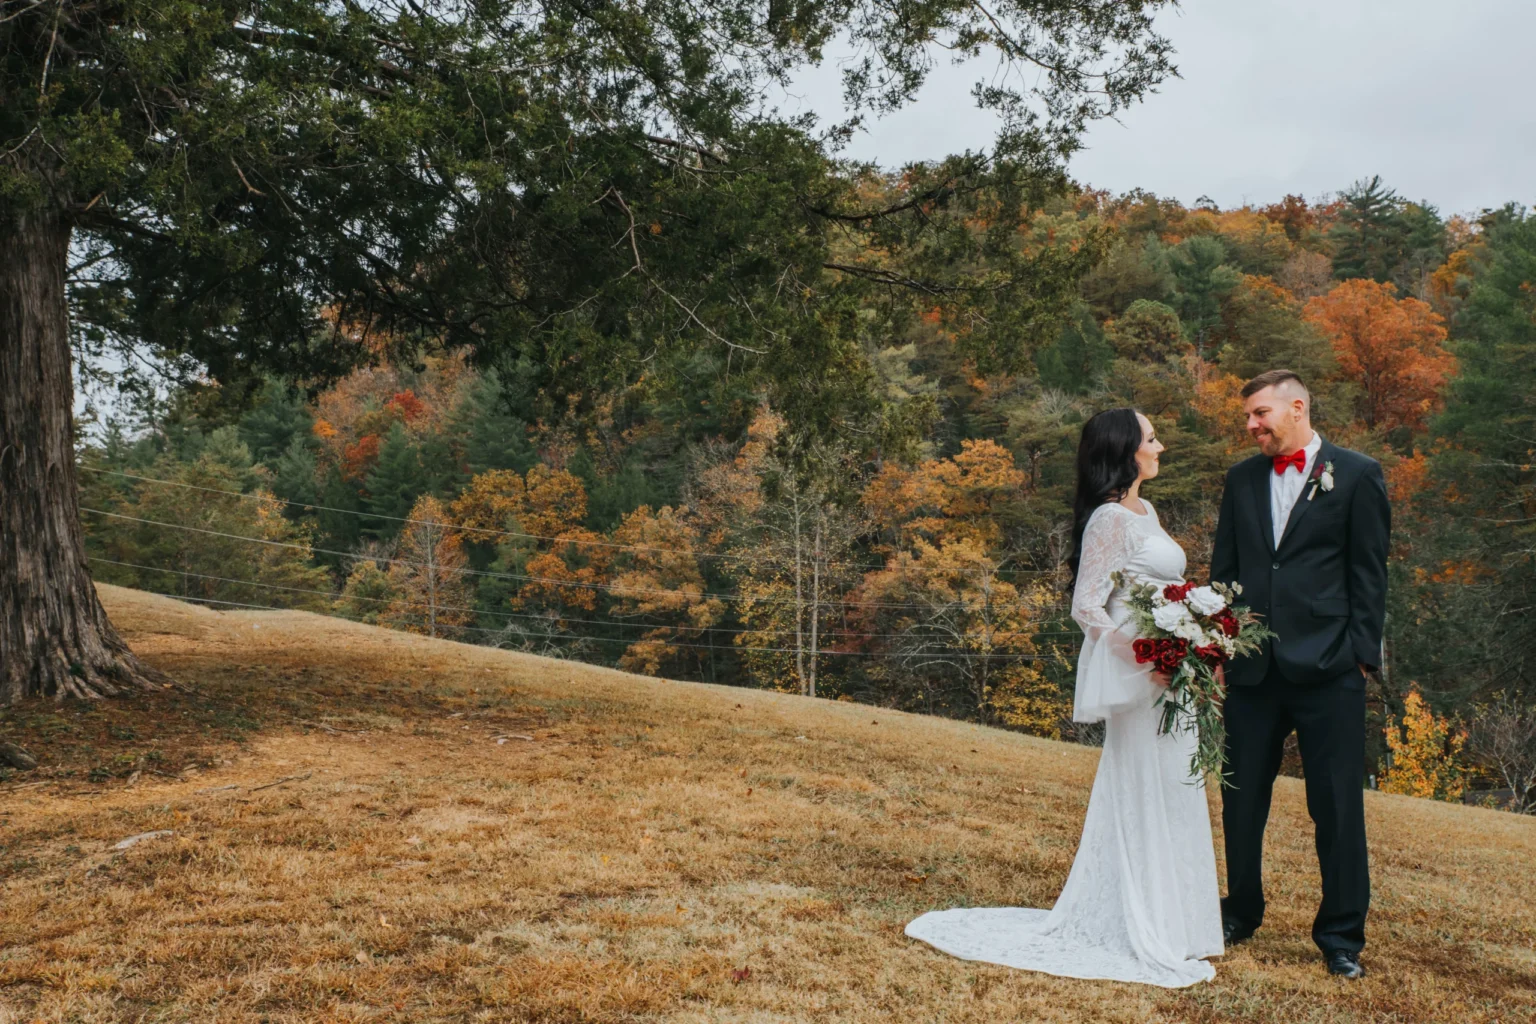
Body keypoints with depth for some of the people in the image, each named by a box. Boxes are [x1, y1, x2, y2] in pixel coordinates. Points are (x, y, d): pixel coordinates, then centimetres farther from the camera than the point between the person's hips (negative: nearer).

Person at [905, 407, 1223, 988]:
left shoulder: (1146, 513, 14)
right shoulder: (1111, 518, -14)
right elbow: (1087, 607, -17)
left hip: (1171, 680, 9)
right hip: (1142, 683, -9)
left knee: (1171, 801, 15)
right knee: (1145, 801, -1)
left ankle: (1167, 923, 27)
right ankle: (1147, 936, 10)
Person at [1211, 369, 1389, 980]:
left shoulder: (1356, 475, 1)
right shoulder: (1242, 479, 13)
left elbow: (1369, 572, -1)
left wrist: (1361, 653, -7)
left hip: (1326, 668, -4)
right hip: (1252, 667, 4)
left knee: (1337, 806, 2)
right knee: (1242, 797, 11)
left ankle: (1341, 935, 15)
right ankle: (1241, 913, 28)